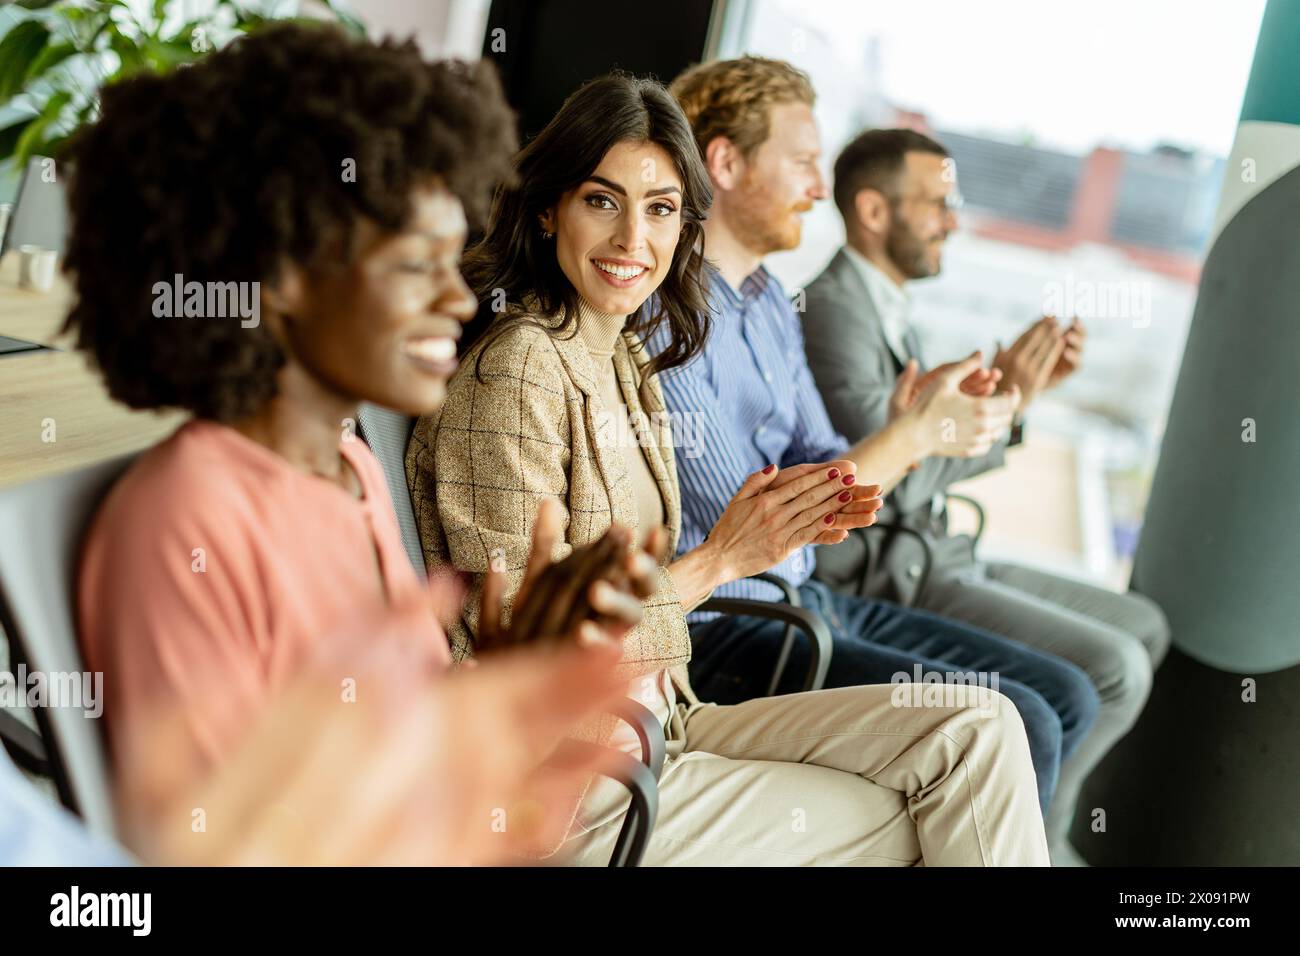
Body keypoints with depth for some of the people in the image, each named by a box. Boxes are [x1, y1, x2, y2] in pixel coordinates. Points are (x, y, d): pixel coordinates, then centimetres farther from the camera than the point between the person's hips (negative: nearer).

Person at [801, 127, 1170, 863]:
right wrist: (1003, 402, -17)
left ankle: (1041, 808, 20)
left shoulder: (886, 308, 14)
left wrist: (1025, 386, 3)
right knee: (1114, 668, -17)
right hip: (890, 579, -10)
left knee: (1144, 628, 13)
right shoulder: (835, 310, -17)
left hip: (935, 555, 11)